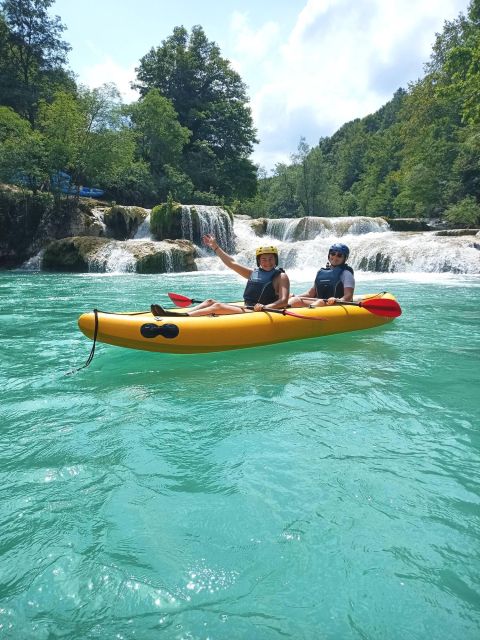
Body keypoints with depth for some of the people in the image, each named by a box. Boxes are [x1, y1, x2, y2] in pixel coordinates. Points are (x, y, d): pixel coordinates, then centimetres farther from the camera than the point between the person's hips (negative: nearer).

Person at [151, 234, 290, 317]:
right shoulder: (253, 273, 18)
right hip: (246, 309, 7)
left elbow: (284, 301, -13)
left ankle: (183, 316, -37)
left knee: (218, 306, -24)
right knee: (210, 301, -5)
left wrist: (264, 307, -29)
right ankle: (170, 314, -20)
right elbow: (231, 263, 20)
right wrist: (215, 247, 20)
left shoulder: (281, 277, -1)